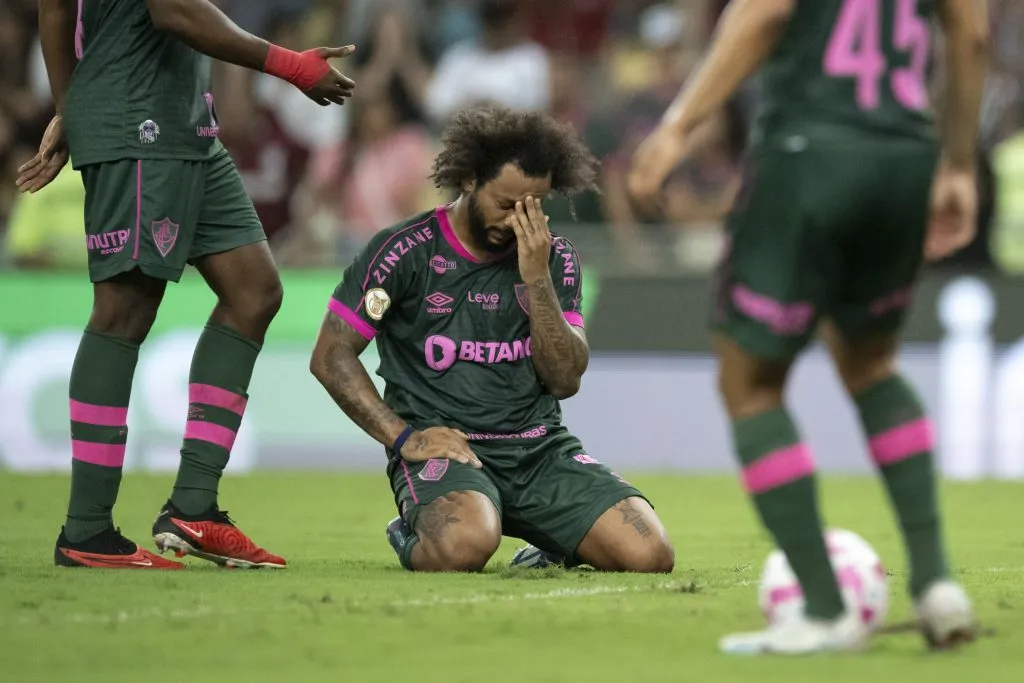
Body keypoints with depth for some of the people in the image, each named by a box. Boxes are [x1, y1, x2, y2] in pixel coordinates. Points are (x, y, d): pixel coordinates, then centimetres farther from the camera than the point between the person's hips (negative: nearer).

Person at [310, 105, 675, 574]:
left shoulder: (554, 257, 9)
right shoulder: (406, 250, -3)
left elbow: (565, 380, 1)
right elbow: (331, 356, -2)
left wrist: (536, 279, -9)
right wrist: (403, 437, -12)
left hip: (540, 447, 4)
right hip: (443, 445, -4)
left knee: (649, 553, -17)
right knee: (466, 546, -38)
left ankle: (552, 550, 16)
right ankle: (413, 536, 0)